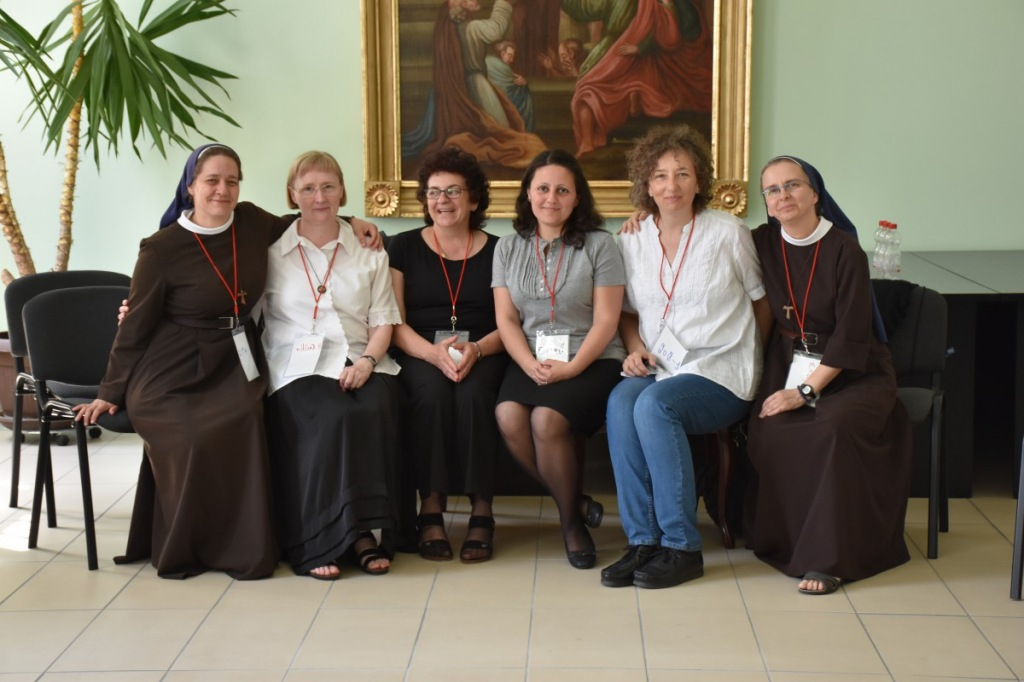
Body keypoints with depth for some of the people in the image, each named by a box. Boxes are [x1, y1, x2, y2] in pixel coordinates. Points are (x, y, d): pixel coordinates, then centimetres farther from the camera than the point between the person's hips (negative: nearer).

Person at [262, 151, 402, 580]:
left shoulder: (368, 251, 17)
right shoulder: (271, 251, 12)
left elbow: (383, 319, 11)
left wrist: (367, 360, -9)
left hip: (359, 362, 2)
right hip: (299, 365, -2)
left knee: (375, 409, -32)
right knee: (333, 417, -33)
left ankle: (360, 530, -22)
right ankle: (313, 544, -23)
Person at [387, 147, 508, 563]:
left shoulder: (496, 252, 12)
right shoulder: (403, 248, 11)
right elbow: (394, 322, 2)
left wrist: (476, 349, -18)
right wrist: (433, 352, -18)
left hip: (482, 355, 0)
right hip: (419, 355, 0)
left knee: (472, 393, -33)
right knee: (432, 391, -33)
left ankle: (482, 510, -22)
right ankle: (430, 510, -25)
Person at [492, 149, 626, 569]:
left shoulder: (598, 245, 2)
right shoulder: (508, 247, 12)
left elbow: (605, 322, -3)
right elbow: (506, 320, 5)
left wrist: (571, 368, -16)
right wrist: (530, 365, -12)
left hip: (591, 361, -3)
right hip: (530, 361, 3)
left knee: (546, 419, -31)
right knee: (509, 416, -28)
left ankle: (572, 521, -7)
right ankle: (575, 503, -6)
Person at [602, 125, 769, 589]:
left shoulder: (728, 233, 0)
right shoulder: (632, 241, 10)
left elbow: (762, 303, 8)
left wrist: (756, 366, 0)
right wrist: (635, 347, 2)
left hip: (721, 374, -3)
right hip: (657, 370, 4)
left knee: (654, 404, -33)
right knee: (620, 401, -31)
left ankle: (682, 547, -24)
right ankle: (642, 541, -25)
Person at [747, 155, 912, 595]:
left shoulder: (844, 250, -10)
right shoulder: (763, 243, 3)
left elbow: (851, 336, -14)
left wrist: (807, 391, -21)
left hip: (853, 372, -3)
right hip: (790, 364, 3)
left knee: (834, 427, -34)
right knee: (768, 434, -28)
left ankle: (827, 557, -23)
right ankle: (785, 542, -9)